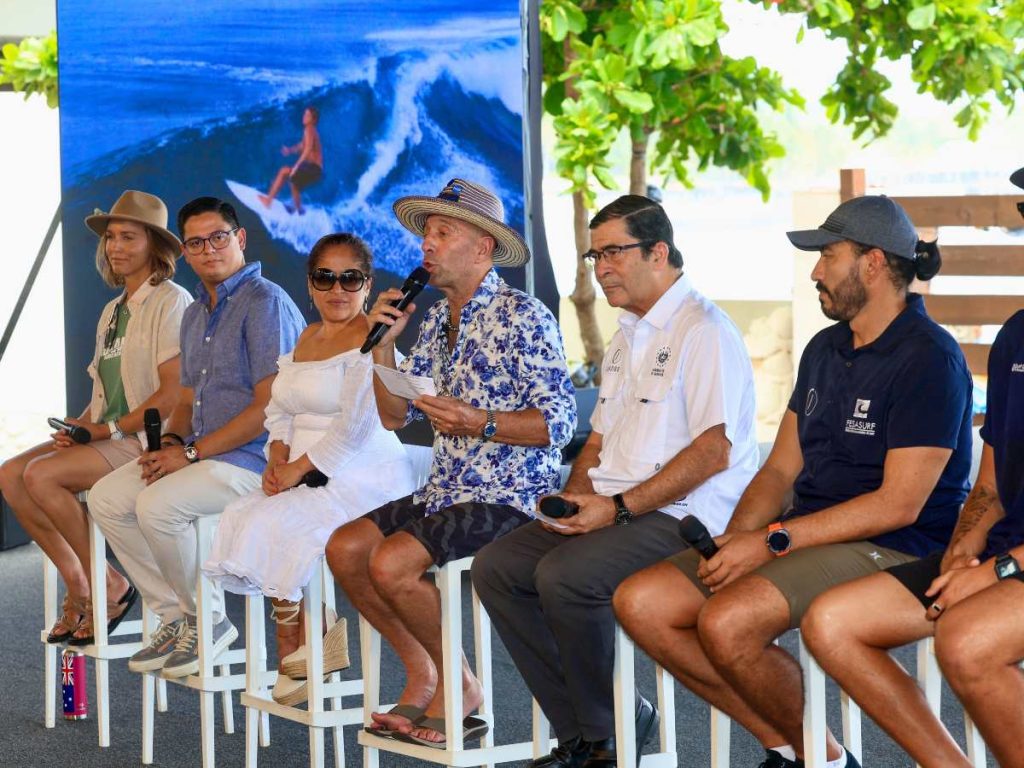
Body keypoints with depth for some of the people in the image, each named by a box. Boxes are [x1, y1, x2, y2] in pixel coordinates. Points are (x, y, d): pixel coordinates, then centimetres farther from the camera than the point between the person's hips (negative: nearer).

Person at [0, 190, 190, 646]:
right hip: (108, 438, 8)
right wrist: (81, 425, 0)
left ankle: (108, 586, -11)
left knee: (41, 475, -25)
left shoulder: (170, 302, -8)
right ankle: (76, 580, -3)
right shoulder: (113, 311, 20)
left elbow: (174, 393, -16)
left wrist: (110, 429, -17)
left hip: (149, 439, -8)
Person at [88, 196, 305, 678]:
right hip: (202, 453, 9)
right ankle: (176, 615, 3)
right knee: (106, 498, -3)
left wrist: (193, 452, -18)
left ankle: (209, 622, -8)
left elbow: (269, 407, -19)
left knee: (158, 504, -28)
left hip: (255, 458, -9)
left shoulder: (265, 303, -12)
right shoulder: (195, 315, 18)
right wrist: (170, 441, 1)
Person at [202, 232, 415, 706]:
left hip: (362, 477, -8)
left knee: (269, 526, -24)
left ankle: (295, 645, -5)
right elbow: (280, 413, 16)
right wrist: (277, 462, -3)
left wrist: (298, 469, -17)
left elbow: (355, 425, -18)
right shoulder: (306, 339, 17)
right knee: (238, 519, -13)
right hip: (307, 478, 8)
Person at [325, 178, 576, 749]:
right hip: (446, 489, 9)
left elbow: (559, 421, -16)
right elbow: (395, 414, 15)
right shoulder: (438, 319, 15)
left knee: (392, 562, -24)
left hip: (509, 497, -9)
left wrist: (480, 422, -27)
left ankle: (459, 686, -4)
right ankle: (423, 672, 8)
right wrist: (384, 344, 1)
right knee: (345, 548, -3)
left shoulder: (522, 316, -11)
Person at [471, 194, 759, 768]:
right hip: (615, 511, 10)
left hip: (684, 516, -9)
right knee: (496, 567, -6)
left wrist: (618, 507, -19)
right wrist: (576, 498, 6)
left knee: (564, 575, -30)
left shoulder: (703, 330, -9)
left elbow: (713, 452, -18)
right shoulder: (627, 338, 22)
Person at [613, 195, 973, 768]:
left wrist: (772, 541, -18)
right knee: (641, 603, -7)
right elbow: (781, 469, 16)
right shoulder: (825, 349, 17)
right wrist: (734, 537, -5)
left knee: (726, 621, -32)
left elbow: (899, 504, -17)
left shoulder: (929, 359, -12)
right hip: (806, 539, 9)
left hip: (892, 551, -9)